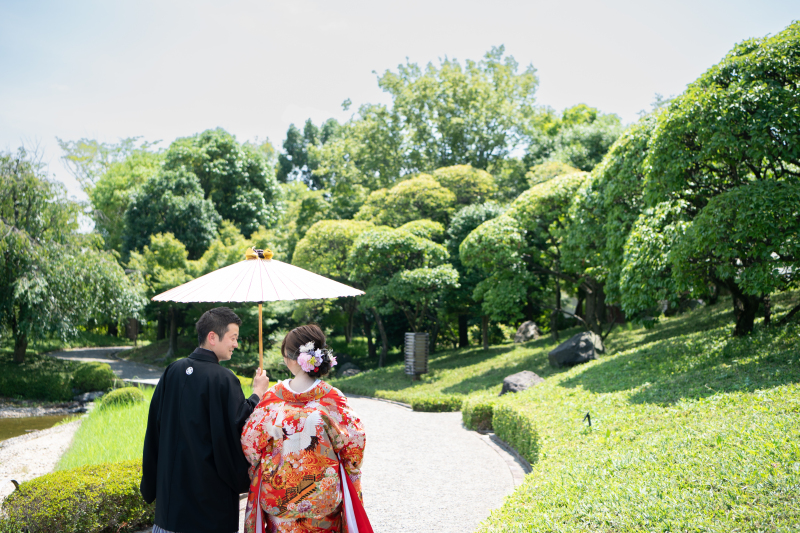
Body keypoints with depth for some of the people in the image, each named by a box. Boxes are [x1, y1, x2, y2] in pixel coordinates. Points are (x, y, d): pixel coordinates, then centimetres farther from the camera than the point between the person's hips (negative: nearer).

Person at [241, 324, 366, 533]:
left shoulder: (271, 398, -13)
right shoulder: (333, 399, -14)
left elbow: (250, 445, -6)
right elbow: (354, 442, -9)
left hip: (278, 496, 1)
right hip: (323, 495, -1)